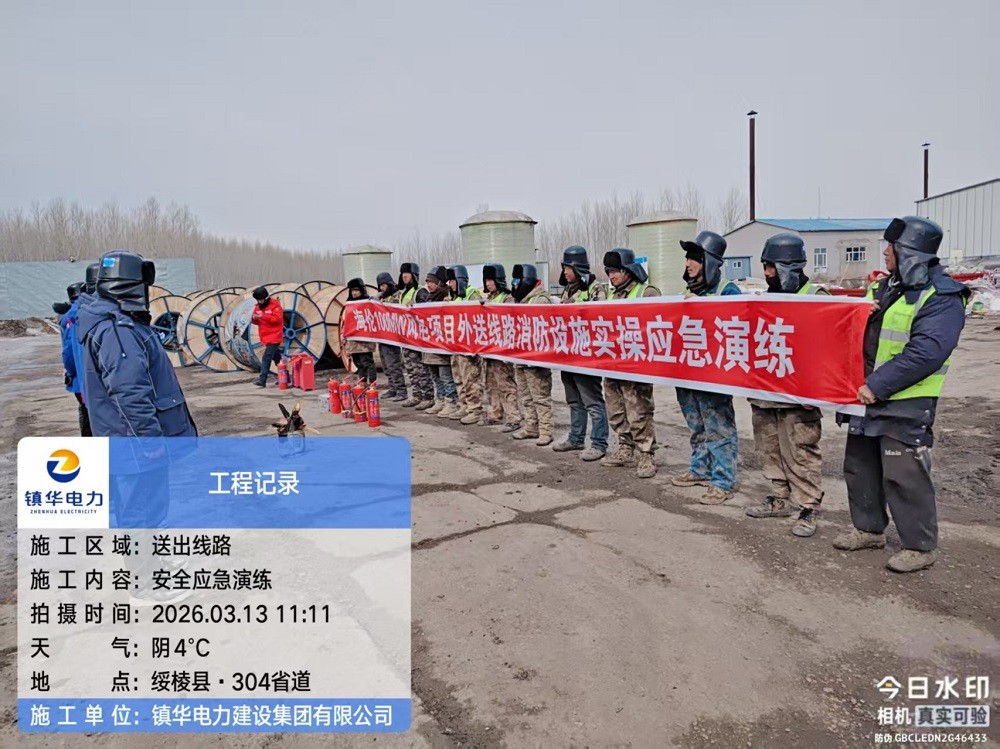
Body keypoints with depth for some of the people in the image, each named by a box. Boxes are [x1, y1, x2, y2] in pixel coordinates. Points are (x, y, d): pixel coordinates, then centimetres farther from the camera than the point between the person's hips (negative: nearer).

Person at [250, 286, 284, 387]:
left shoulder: (275, 305, -10)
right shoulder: (258, 306, 11)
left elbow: (277, 319, -20)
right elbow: (256, 322, 13)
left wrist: (263, 316, -26)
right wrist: (254, 318, -11)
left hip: (274, 336, -8)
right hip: (266, 337, 8)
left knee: (266, 358, -14)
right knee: (277, 358, 14)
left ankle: (262, 380, -16)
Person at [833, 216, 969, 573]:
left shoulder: (942, 298, -14)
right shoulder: (884, 288, 13)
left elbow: (925, 354, -24)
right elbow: (863, 335, 24)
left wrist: (877, 385, -25)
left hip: (905, 406, -9)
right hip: (867, 396, 9)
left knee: (904, 476, -3)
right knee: (860, 467, 16)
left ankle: (921, 546, 13)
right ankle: (869, 529, 31)